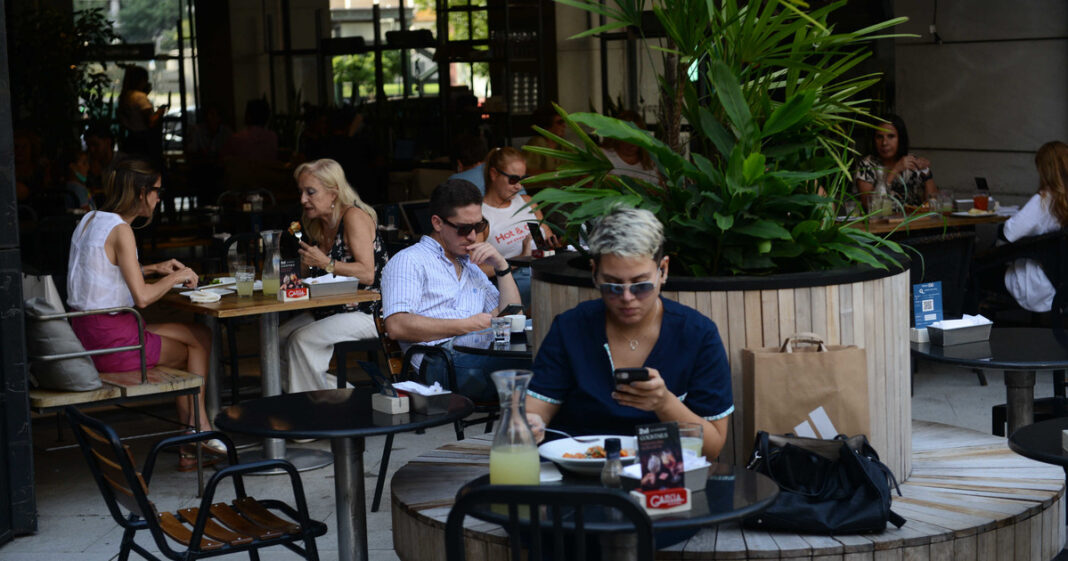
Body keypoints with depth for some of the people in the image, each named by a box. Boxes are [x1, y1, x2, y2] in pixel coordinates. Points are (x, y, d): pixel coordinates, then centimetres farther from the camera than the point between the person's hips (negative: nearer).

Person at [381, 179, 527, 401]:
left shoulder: (471, 268, 35)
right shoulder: (409, 261, 10)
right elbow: (397, 325, -5)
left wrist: (501, 265, 19)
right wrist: (466, 326, -6)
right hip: (443, 361, -7)